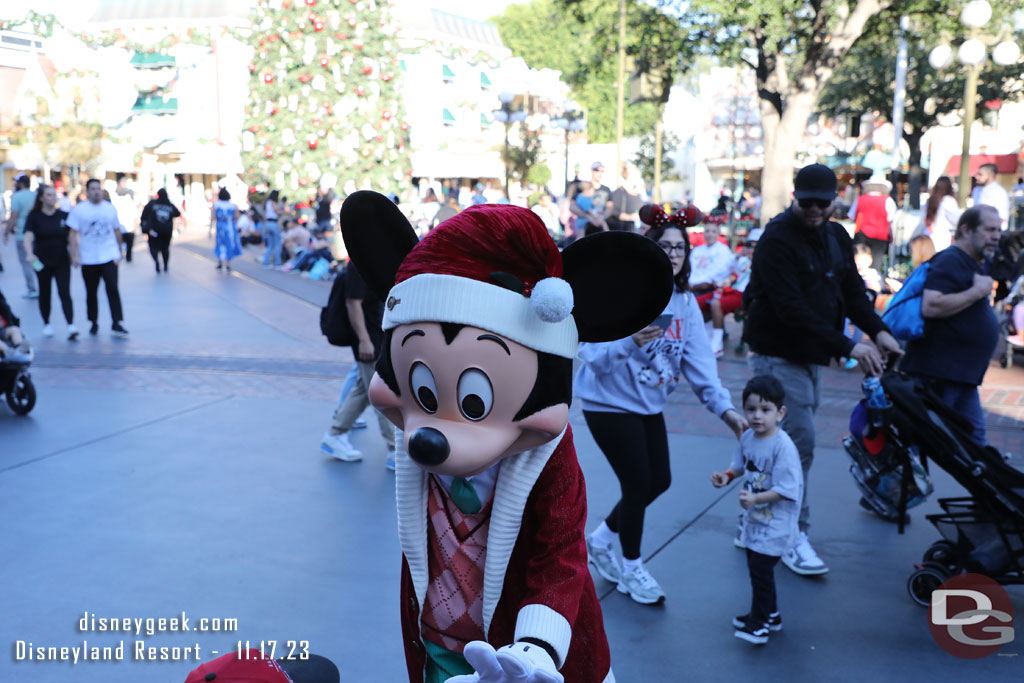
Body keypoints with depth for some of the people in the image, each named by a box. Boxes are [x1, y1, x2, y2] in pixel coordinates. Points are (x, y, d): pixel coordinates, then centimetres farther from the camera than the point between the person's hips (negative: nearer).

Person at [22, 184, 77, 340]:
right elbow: (28, 237, -14)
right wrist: (29, 254, -31)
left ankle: (71, 327, -18)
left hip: (62, 261, 0)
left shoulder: (63, 215, 3)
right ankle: (46, 324, 27)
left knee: (65, 293, -10)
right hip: (42, 262, 0)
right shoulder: (34, 216, -3)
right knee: (44, 293, 11)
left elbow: (70, 238, 9)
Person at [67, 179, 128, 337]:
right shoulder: (79, 209, 0)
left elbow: (117, 231, 16)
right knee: (91, 293, 8)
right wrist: (75, 255, -10)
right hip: (88, 258, -1)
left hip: (109, 256, 1)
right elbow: (74, 234, -3)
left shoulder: (110, 208, 8)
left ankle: (116, 323, -9)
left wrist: (119, 252, 16)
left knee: (112, 288, -11)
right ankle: (94, 323, 22)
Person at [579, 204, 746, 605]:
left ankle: (601, 539, 37)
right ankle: (632, 569, 23)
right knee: (638, 485, -2)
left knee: (659, 481, 13)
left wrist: (724, 407, -17)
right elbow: (593, 355, -27)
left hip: (649, 406, 7)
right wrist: (630, 342, -45)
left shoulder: (685, 303, -1)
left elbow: (699, 361, -6)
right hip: (610, 403, -7)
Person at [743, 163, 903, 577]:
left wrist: (877, 330, -6)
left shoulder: (837, 237, 9)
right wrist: (847, 347, -27)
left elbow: (852, 291, 13)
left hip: (812, 356, 8)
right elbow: (793, 309, -25)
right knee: (799, 442, -11)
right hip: (778, 354, -8)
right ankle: (793, 536, 1)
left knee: (795, 442, 12)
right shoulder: (777, 240, -18)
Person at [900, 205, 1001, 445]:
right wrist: (977, 292, -22)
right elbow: (931, 307, -30)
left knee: (974, 433, 12)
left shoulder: (974, 265, 19)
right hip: (938, 372, -11)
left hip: (962, 374, 11)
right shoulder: (950, 262, -15)